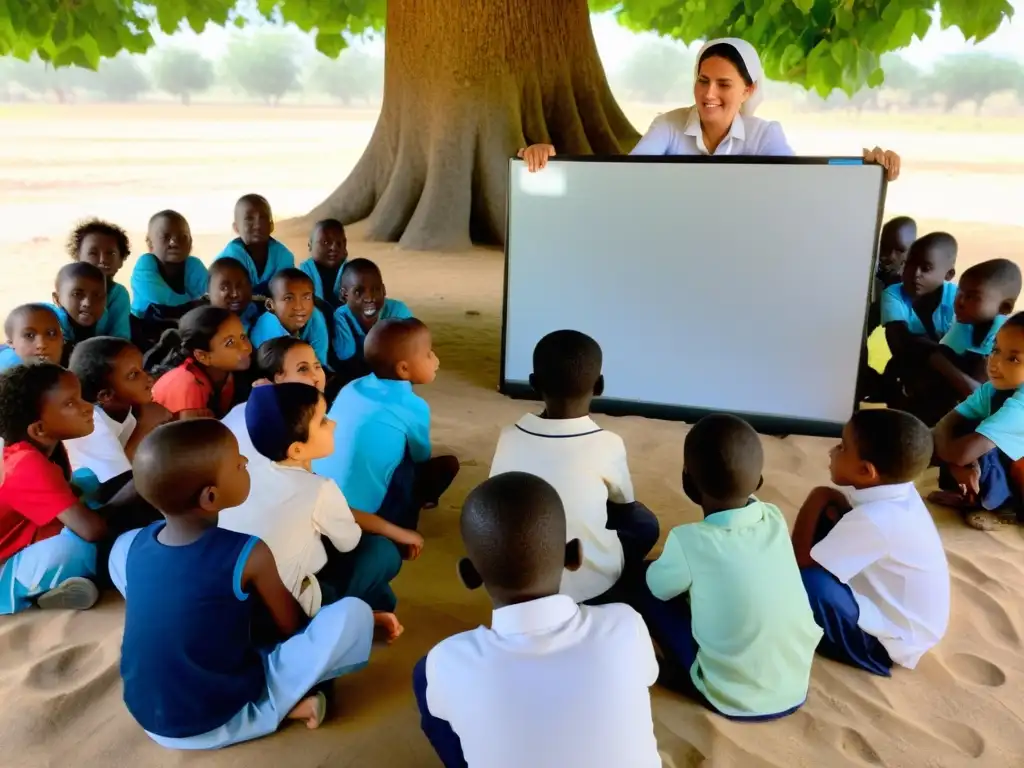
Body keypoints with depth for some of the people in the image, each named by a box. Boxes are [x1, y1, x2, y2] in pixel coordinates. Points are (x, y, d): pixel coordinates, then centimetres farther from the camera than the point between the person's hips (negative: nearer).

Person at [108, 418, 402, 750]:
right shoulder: (250, 555, -21)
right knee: (354, 613, -12)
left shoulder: (134, 544, -5)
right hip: (223, 719, -5)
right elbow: (291, 626, -5)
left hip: (148, 717, 5)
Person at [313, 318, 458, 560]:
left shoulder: (352, 387, 7)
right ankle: (400, 532, 14)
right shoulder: (413, 408, -8)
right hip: (352, 519, -6)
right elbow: (422, 458, 10)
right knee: (447, 464, 6)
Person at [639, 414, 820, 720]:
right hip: (796, 690, 5)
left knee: (645, 587, 4)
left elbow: (658, 586, 0)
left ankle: (682, 675, 14)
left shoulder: (690, 541, -22)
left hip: (733, 699, -5)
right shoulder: (775, 519, -8)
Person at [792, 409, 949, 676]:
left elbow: (801, 561, -25)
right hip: (889, 604, 9)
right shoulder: (898, 491, -8)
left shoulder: (874, 519, -34)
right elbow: (847, 509, 12)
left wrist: (816, 501, -15)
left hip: (892, 641, -9)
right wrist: (828, 500, -9)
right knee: (827, 515, 4)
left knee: (809, 581, -32)